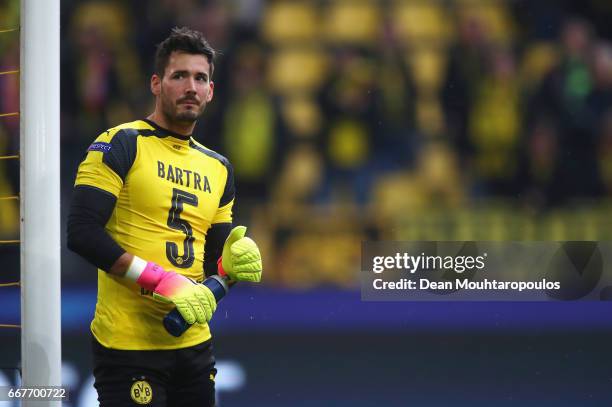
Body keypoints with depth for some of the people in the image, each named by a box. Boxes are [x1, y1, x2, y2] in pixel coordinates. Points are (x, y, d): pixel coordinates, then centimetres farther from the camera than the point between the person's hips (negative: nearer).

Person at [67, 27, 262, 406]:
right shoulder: (121, 145, -6)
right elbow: (82, 233, -17)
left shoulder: (218, 168, 15)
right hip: (129, 345, -7)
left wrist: (235, 260, -5)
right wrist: (165, 283, -21)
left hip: (194, 343, 7)